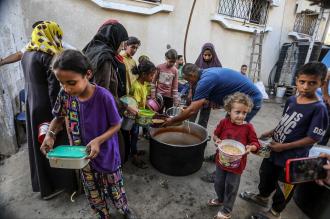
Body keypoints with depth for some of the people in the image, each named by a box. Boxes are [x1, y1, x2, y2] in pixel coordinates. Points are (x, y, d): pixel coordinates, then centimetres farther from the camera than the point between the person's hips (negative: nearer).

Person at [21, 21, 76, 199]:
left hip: (32, 105, 9)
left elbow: (32, 81, 15)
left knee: (38, 144, 17)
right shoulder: (49, 55, -17)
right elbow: (55, 89, -21)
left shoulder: (27, 53, 10)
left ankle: (42, 184, 34)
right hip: (47, 108, -9)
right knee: (54, 145, 5)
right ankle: (53, 186, 21)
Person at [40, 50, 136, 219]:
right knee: (92, 193, 23)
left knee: (114, 189, 19)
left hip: (106, 154, -4)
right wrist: (50, 134, -13)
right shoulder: (64, 94, -12)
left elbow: (116, 125, -16)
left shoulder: (103, 96, -27)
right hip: (82, 155, 4)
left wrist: (98, 140, -29)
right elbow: (59, 118, 5)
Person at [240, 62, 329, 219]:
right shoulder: (292, 100, -1)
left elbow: (313, 138, -21)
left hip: (292, 157, -6)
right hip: (275, 149, 7)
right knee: (266, 174, 25)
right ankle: (262, 197, 52)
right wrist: (270, 133, 6)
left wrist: (284, 146, -20)